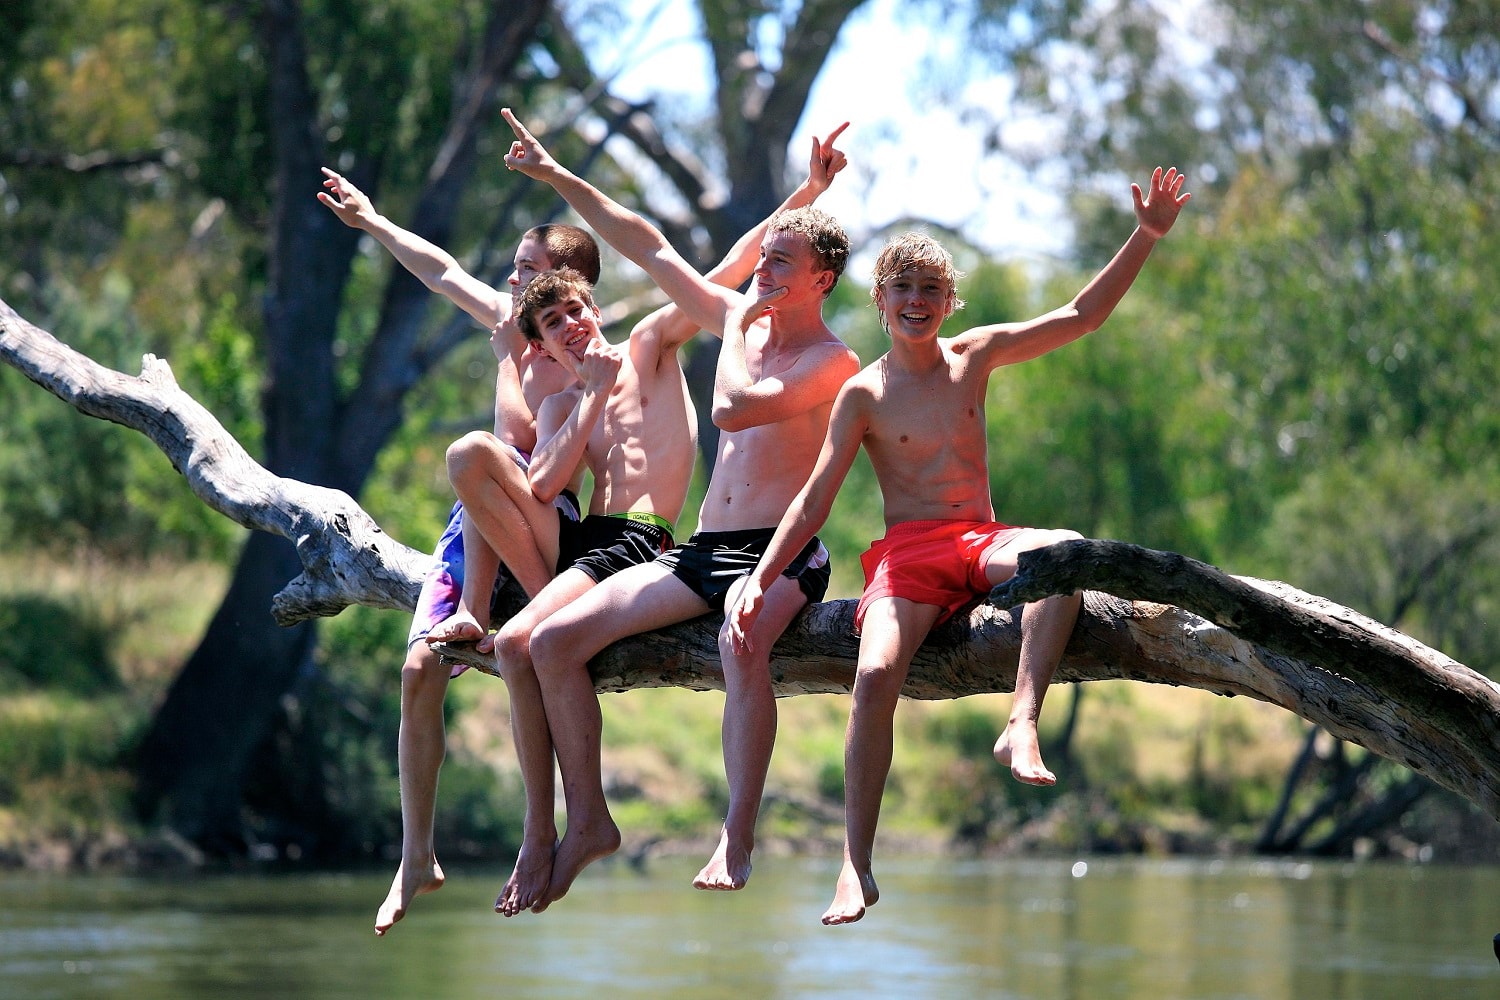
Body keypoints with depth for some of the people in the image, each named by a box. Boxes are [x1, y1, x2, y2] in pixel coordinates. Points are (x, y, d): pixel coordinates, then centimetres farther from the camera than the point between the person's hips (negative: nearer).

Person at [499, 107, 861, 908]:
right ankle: (588, 821, 1)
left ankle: (737, 839, -41)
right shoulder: (738, 320, 16)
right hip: (702, 551, 8)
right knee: (554, 641, -6)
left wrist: (741, 323, -5)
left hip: (782, 555, -7)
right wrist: (558, 177, 18)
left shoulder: (833, 363, -6)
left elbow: (733, 409, -21)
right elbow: (646, 248, 20)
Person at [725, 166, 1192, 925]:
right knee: (876, 674, -31)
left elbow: (1081, 316, 12)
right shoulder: (864, 395, 3)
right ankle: (856, 867, -25)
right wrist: (761, 579, -8)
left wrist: (1146, 236, 5)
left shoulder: (974, 356, 11)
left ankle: (1022, 725, -42)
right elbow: (813, 500, 3)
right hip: (907, 552, -2)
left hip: (981, 543, 3)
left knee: (1063, 549, -33)